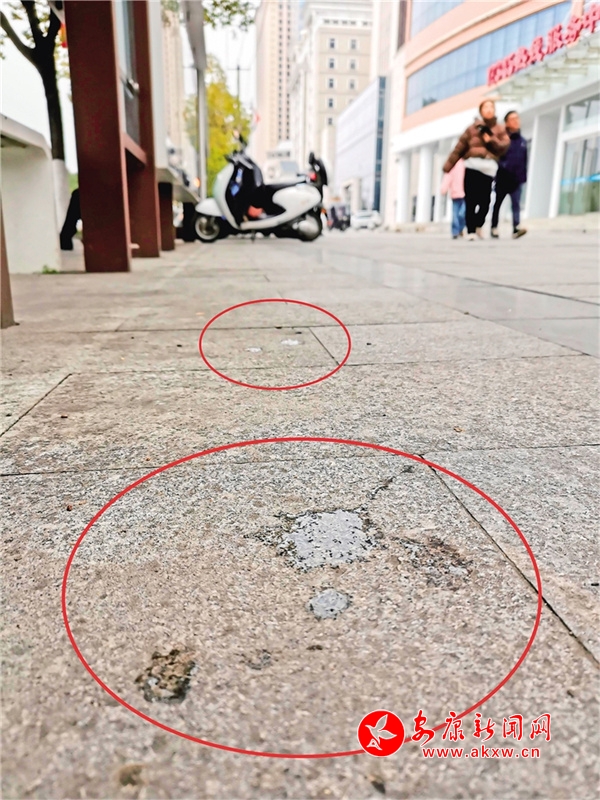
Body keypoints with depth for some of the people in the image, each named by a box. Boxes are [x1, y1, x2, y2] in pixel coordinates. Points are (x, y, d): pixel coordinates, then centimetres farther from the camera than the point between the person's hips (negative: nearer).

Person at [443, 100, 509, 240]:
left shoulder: (500, 129, 17)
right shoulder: (474, 128, 12)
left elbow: (504, 146, 5)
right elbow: (459, 147, 9)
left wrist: (491, 140, -10)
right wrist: (448, 166, 4)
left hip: (489, 168, 1)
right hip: (472, 166, -1)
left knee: (484, 201, -5)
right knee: (471, 200, -8)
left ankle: (478, 225, 22)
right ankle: (470, 230, -2)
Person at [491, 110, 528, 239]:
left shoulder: (522, 141, 10)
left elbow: (524, 161, 12)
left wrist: (523, 176, 7)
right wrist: (503, 166, -22)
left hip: (516, 179, 3)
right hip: (502, 178, -2)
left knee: (516, 204, -9)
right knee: (497, 203, 9)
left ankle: (516, 228, -17)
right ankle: (494, 228, 17)